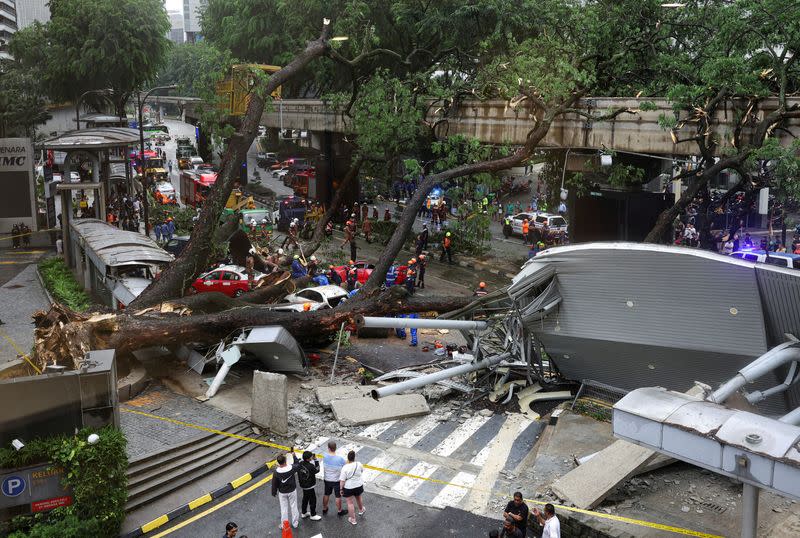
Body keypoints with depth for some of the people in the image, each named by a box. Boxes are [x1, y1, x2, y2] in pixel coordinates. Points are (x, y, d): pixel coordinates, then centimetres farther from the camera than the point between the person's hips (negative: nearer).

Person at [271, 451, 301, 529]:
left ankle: (284, 525, 30)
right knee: (293, 507, 18)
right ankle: (295, 523, 34)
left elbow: (274, 484, -11)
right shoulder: (292, 468, -26)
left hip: (282, 493, 0)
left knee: (284, 508, 16)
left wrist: (274, 493, 6)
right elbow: (298, 464, -2)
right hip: (292, 491, 1)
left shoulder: (276, 472, -25)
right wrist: (294, 455, 10)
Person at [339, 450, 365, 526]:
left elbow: (342, 480, -20)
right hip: (359, 485, 3)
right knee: (358, 498, 29)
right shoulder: (359, 464, -15)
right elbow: (362, 471, 7)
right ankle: (361, 510, 54)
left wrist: (341, 489, -7)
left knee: (350, 503, 12)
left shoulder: (345, 468, -24)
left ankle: (353, 519, 21)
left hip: (348, 487, -3)